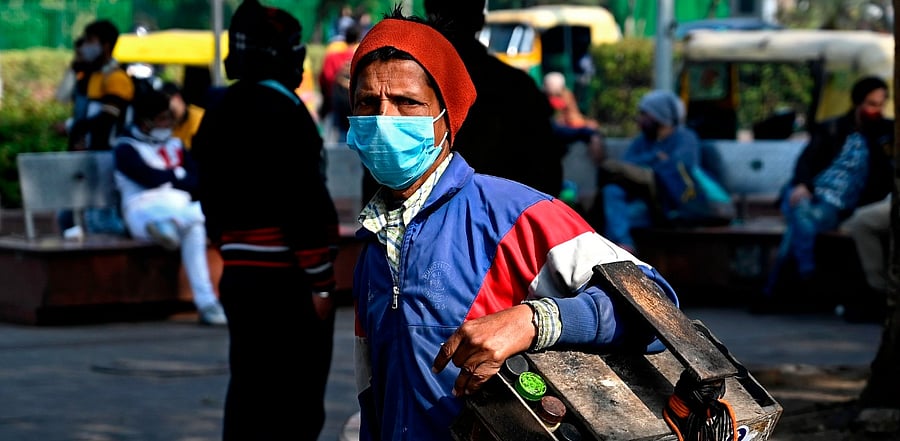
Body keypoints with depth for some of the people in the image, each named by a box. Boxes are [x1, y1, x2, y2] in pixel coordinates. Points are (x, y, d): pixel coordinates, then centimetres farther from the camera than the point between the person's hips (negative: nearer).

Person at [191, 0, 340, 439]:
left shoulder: (219, 115, 13)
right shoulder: (282, 112, -14)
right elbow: (306, 204, -18)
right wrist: (320, 281, -16)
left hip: (239, 274, 8)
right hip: (286, 279, -8)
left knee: (248, 393, 12)